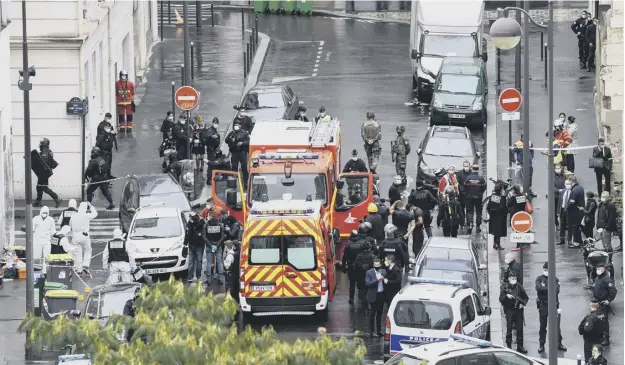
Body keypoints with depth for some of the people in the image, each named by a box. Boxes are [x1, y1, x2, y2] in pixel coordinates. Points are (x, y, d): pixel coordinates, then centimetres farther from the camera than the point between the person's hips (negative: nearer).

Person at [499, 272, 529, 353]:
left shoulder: (519, 286, 5)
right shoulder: (505, 287, -1)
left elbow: (526, 297, 12)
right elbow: (501, 299, -4)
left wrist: (523, 304, -5)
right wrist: (506, 296, -23)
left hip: (518, 310, 2)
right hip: (509, 310, -2)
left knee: (520, 328, 4)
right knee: (509, 329, 0)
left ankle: (520, 346, 12)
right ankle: (508, 346, 7)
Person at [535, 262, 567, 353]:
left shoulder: (555, 280, 2)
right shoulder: (540, 279, 3)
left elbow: (556, 291, -10)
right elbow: (538, 288, -16)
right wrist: (550, 289, -15)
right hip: (543, 305, 0)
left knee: (556, 325, 1)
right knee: (543, 326, 7)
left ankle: (559, 344, 11)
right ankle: (541, 345, 15)